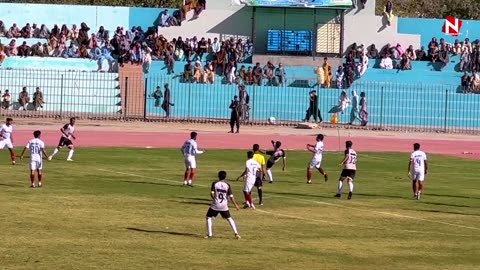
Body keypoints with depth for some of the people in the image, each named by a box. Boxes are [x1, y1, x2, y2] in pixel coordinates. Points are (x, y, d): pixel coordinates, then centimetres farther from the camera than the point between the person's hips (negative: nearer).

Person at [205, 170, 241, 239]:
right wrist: (235, 205, 7)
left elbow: (212, 194, -11)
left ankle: (209, 234, 6)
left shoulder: (214, 183, -5)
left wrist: (215, 199, 10)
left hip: (215, 205, -2)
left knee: (209, 217, 14)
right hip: (224, 206, 2)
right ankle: (236, 234, 8)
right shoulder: (227, 185, -2)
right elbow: (231, 196, -3)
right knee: (229, 218, 14)